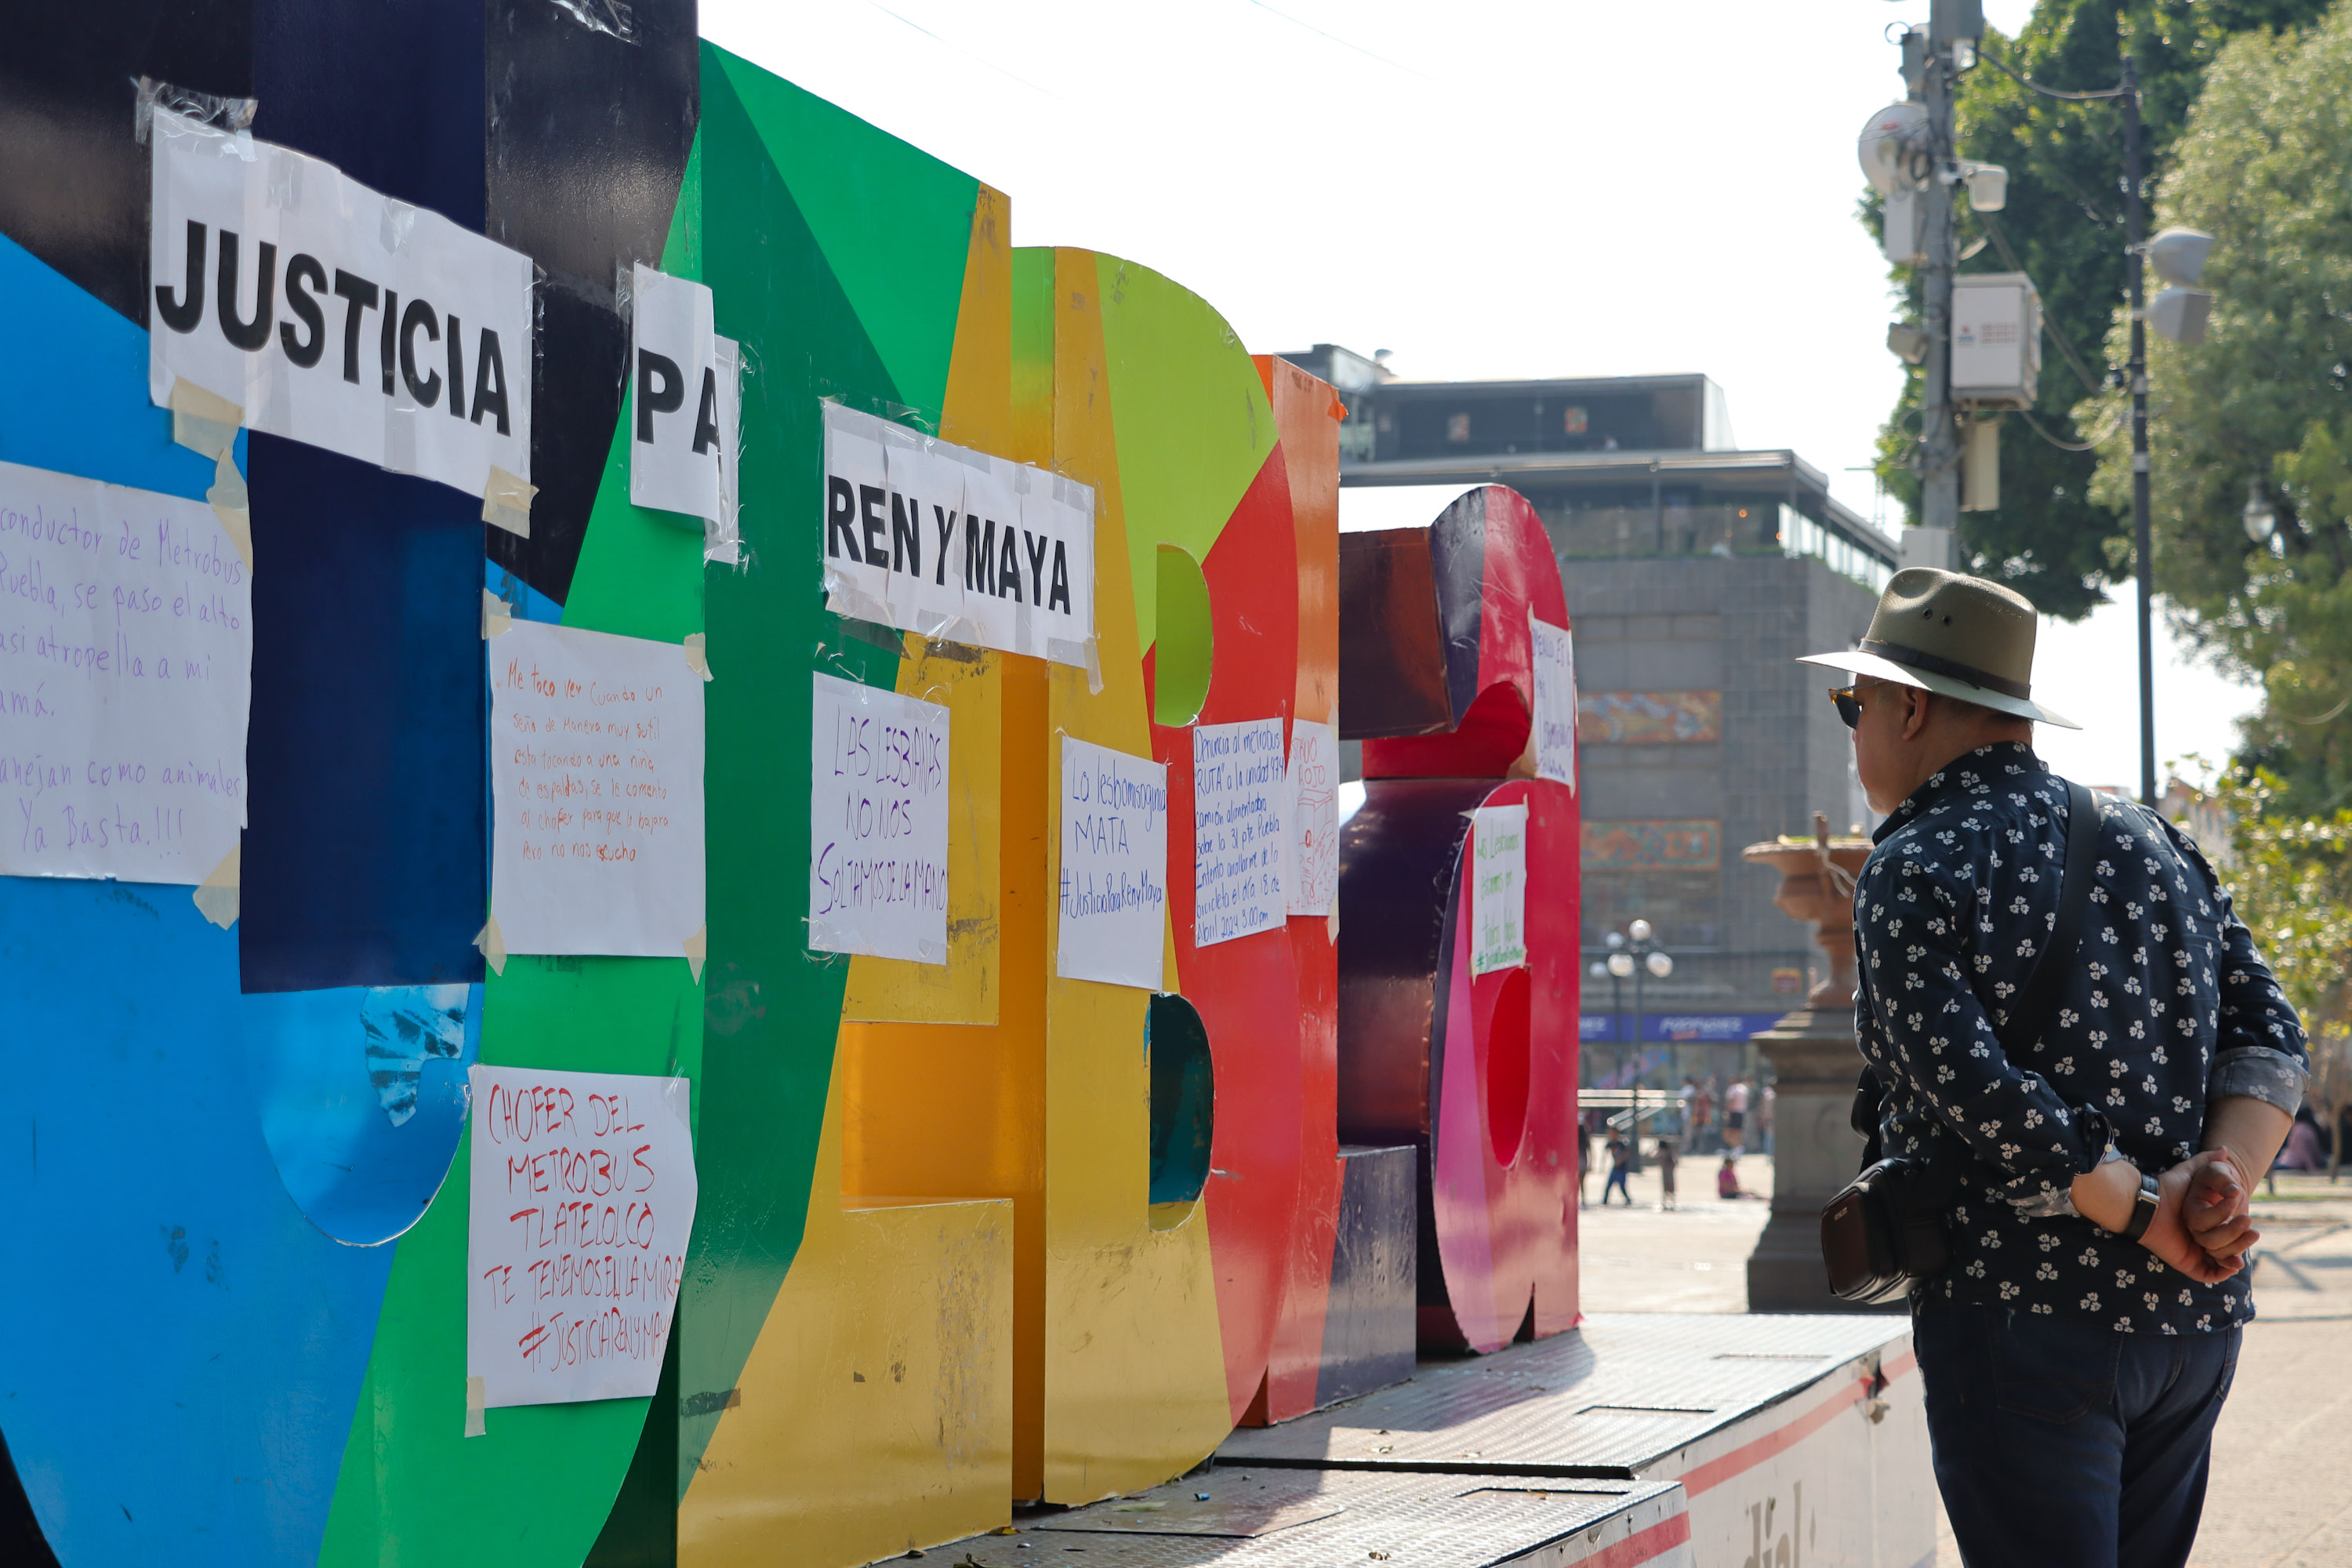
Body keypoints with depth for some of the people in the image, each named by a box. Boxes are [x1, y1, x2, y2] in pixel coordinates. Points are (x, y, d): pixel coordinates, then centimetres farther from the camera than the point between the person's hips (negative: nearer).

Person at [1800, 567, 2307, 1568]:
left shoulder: (1912, 874, -7)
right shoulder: (2153, 842, 14)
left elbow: (1976, 1089, -20)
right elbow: (2267, 1035, 7)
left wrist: (2143, 1215, -12)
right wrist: (2223, 1181, -7)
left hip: (2027, 1313, -7)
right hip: (2197, 1319, 7)